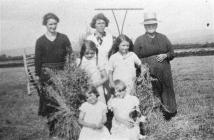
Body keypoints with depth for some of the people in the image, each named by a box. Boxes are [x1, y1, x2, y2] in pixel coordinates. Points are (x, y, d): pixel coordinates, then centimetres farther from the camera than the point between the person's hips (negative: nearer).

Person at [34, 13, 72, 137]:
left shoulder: (63, 38, 4)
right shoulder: (40, 41, 3)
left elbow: (71, 54, 2)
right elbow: (38, 59, 4)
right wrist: (37, 75, 0)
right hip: (47, 74, 0)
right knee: (49, 100, 2)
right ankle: (52, 128, 14)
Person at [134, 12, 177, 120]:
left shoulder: (163, 38, 12)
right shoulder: (139, 40, 3)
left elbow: (172, 53, 14)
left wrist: (165, 55, -6)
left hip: (164, 73, 3)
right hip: (149, 74, -3)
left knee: (166, 91, 6)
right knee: (153, 94, -3)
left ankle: (169, 111, 20)